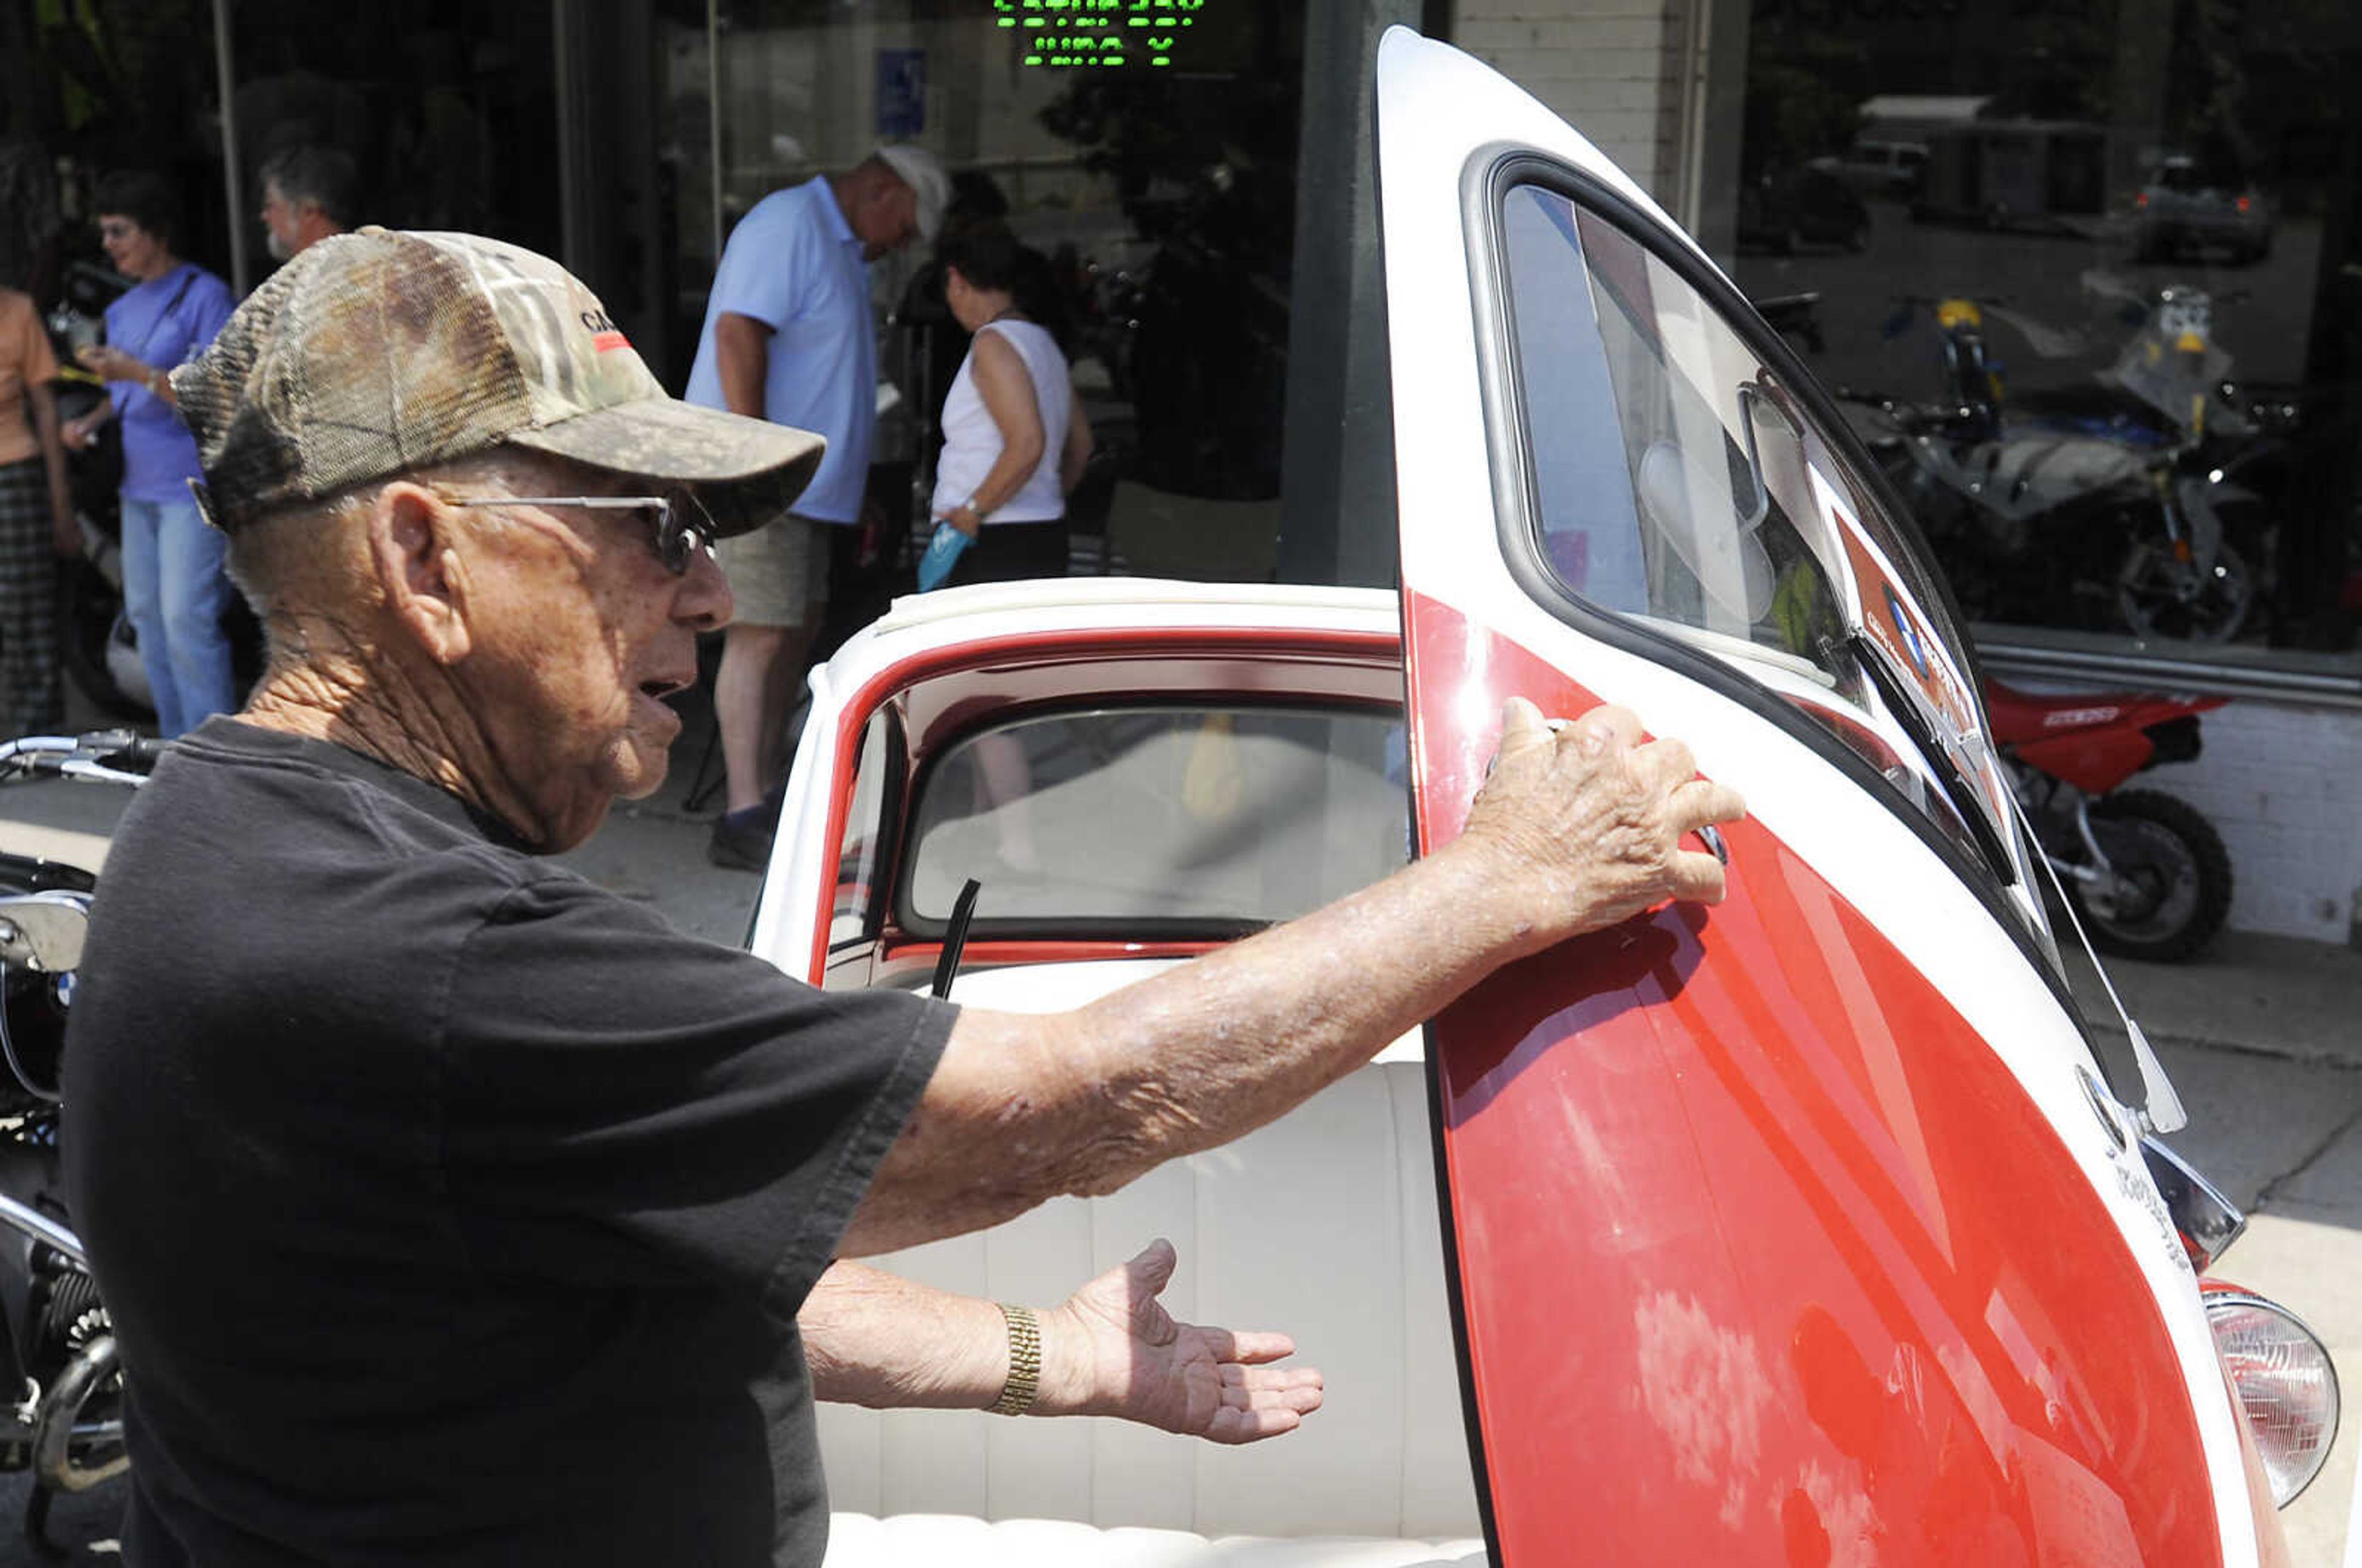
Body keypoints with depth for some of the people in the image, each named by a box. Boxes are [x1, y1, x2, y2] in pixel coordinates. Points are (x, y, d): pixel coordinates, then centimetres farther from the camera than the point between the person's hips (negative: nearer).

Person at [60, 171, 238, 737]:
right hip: (140, 486, 9)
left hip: (192, 485, -9)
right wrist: (92, 420, 5)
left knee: (187, 618, -13)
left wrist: (137, 372, -24)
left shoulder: (204, 294, -10)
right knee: (146, 616, 11)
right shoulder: (123, 308, 15)